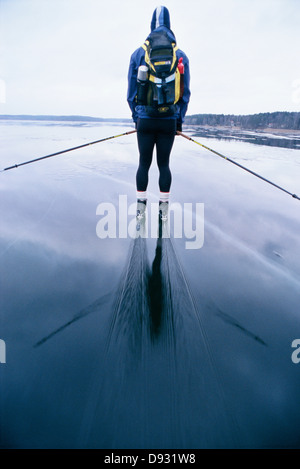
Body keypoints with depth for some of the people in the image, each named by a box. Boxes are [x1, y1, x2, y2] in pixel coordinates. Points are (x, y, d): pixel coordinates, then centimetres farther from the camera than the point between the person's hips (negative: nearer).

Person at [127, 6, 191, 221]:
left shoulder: (138, 54, 6)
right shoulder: (181, 56, 7)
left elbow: (131, 91, 7)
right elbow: (186, 92, 7)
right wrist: (180, 119, 14)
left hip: (145, 120, 0)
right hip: (169, 121, 1)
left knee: (144, 163, 6)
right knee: (164, 163, 6)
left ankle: (140, 207, 9)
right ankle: (164, 208, 9)